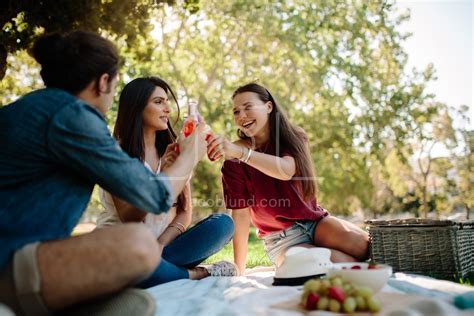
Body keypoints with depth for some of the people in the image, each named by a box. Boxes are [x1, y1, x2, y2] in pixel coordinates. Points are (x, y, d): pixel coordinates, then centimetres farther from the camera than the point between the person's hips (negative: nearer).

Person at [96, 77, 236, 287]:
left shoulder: (172, 151, 10)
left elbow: (185, 211, 3)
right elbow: (128, 218, -13)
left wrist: (159, 247, -15)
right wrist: (160, 177, -27)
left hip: (164, 246, 5)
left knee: (223, 223, -18)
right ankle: (201, 275, -20)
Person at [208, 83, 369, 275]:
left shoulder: (293, 138, -2)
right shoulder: (234, 161, -6)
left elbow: (286, 170, -25)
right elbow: (240, 214, -10)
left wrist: (241, 152, -40)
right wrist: (238, 269, -13)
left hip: (316, 222, 3)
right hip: (282, 239, -2)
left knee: (368, 248, -22)